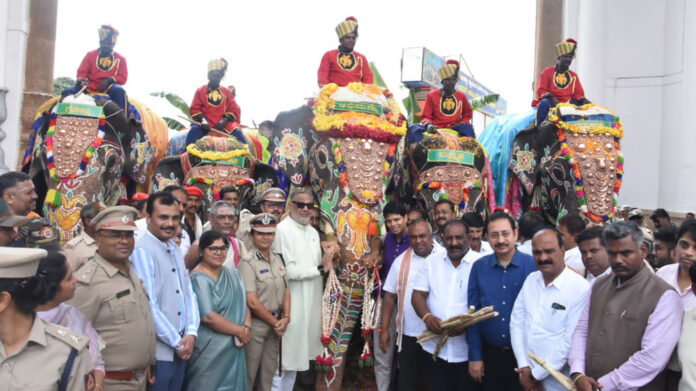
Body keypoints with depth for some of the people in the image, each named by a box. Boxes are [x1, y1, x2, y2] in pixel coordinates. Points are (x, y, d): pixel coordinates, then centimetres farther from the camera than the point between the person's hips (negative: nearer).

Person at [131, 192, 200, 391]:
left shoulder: (175, 249, 10)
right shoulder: (142, 251, -15)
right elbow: (149, 306, -19)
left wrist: (191, 333, -2)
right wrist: (177, 342, -12)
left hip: (180, 348, 7)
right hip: (158, 351, -7)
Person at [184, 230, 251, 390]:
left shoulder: (233, 274, 10)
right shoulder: (199, 279, -13)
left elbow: (244, 304, 11)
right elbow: (208, 317, -20)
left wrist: (247, 328, -8)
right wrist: (240, 331, -12)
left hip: (235, 350, 7)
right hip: (209, 351, -7)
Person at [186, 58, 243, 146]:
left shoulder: (227, 92, 17)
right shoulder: (200, 91, 15)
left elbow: (235, 109, 7)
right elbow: (194, 109, 8)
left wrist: (225, 120, -12)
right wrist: (202, 120, -14)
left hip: (224, 123, 1)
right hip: (206, 123, -1)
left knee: (237, 132, -27)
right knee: (194, 130, -32)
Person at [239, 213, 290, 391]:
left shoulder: (277, 259, 7)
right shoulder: (248, 262, -14)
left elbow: (286, 290, 10)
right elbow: (252, 302, -18)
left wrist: (285, 318, -3)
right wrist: (275, 322, -10)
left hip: (276, 324, 6)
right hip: (255, 324, -6)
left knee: (269, 372, 16)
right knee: (249, 373, 5)